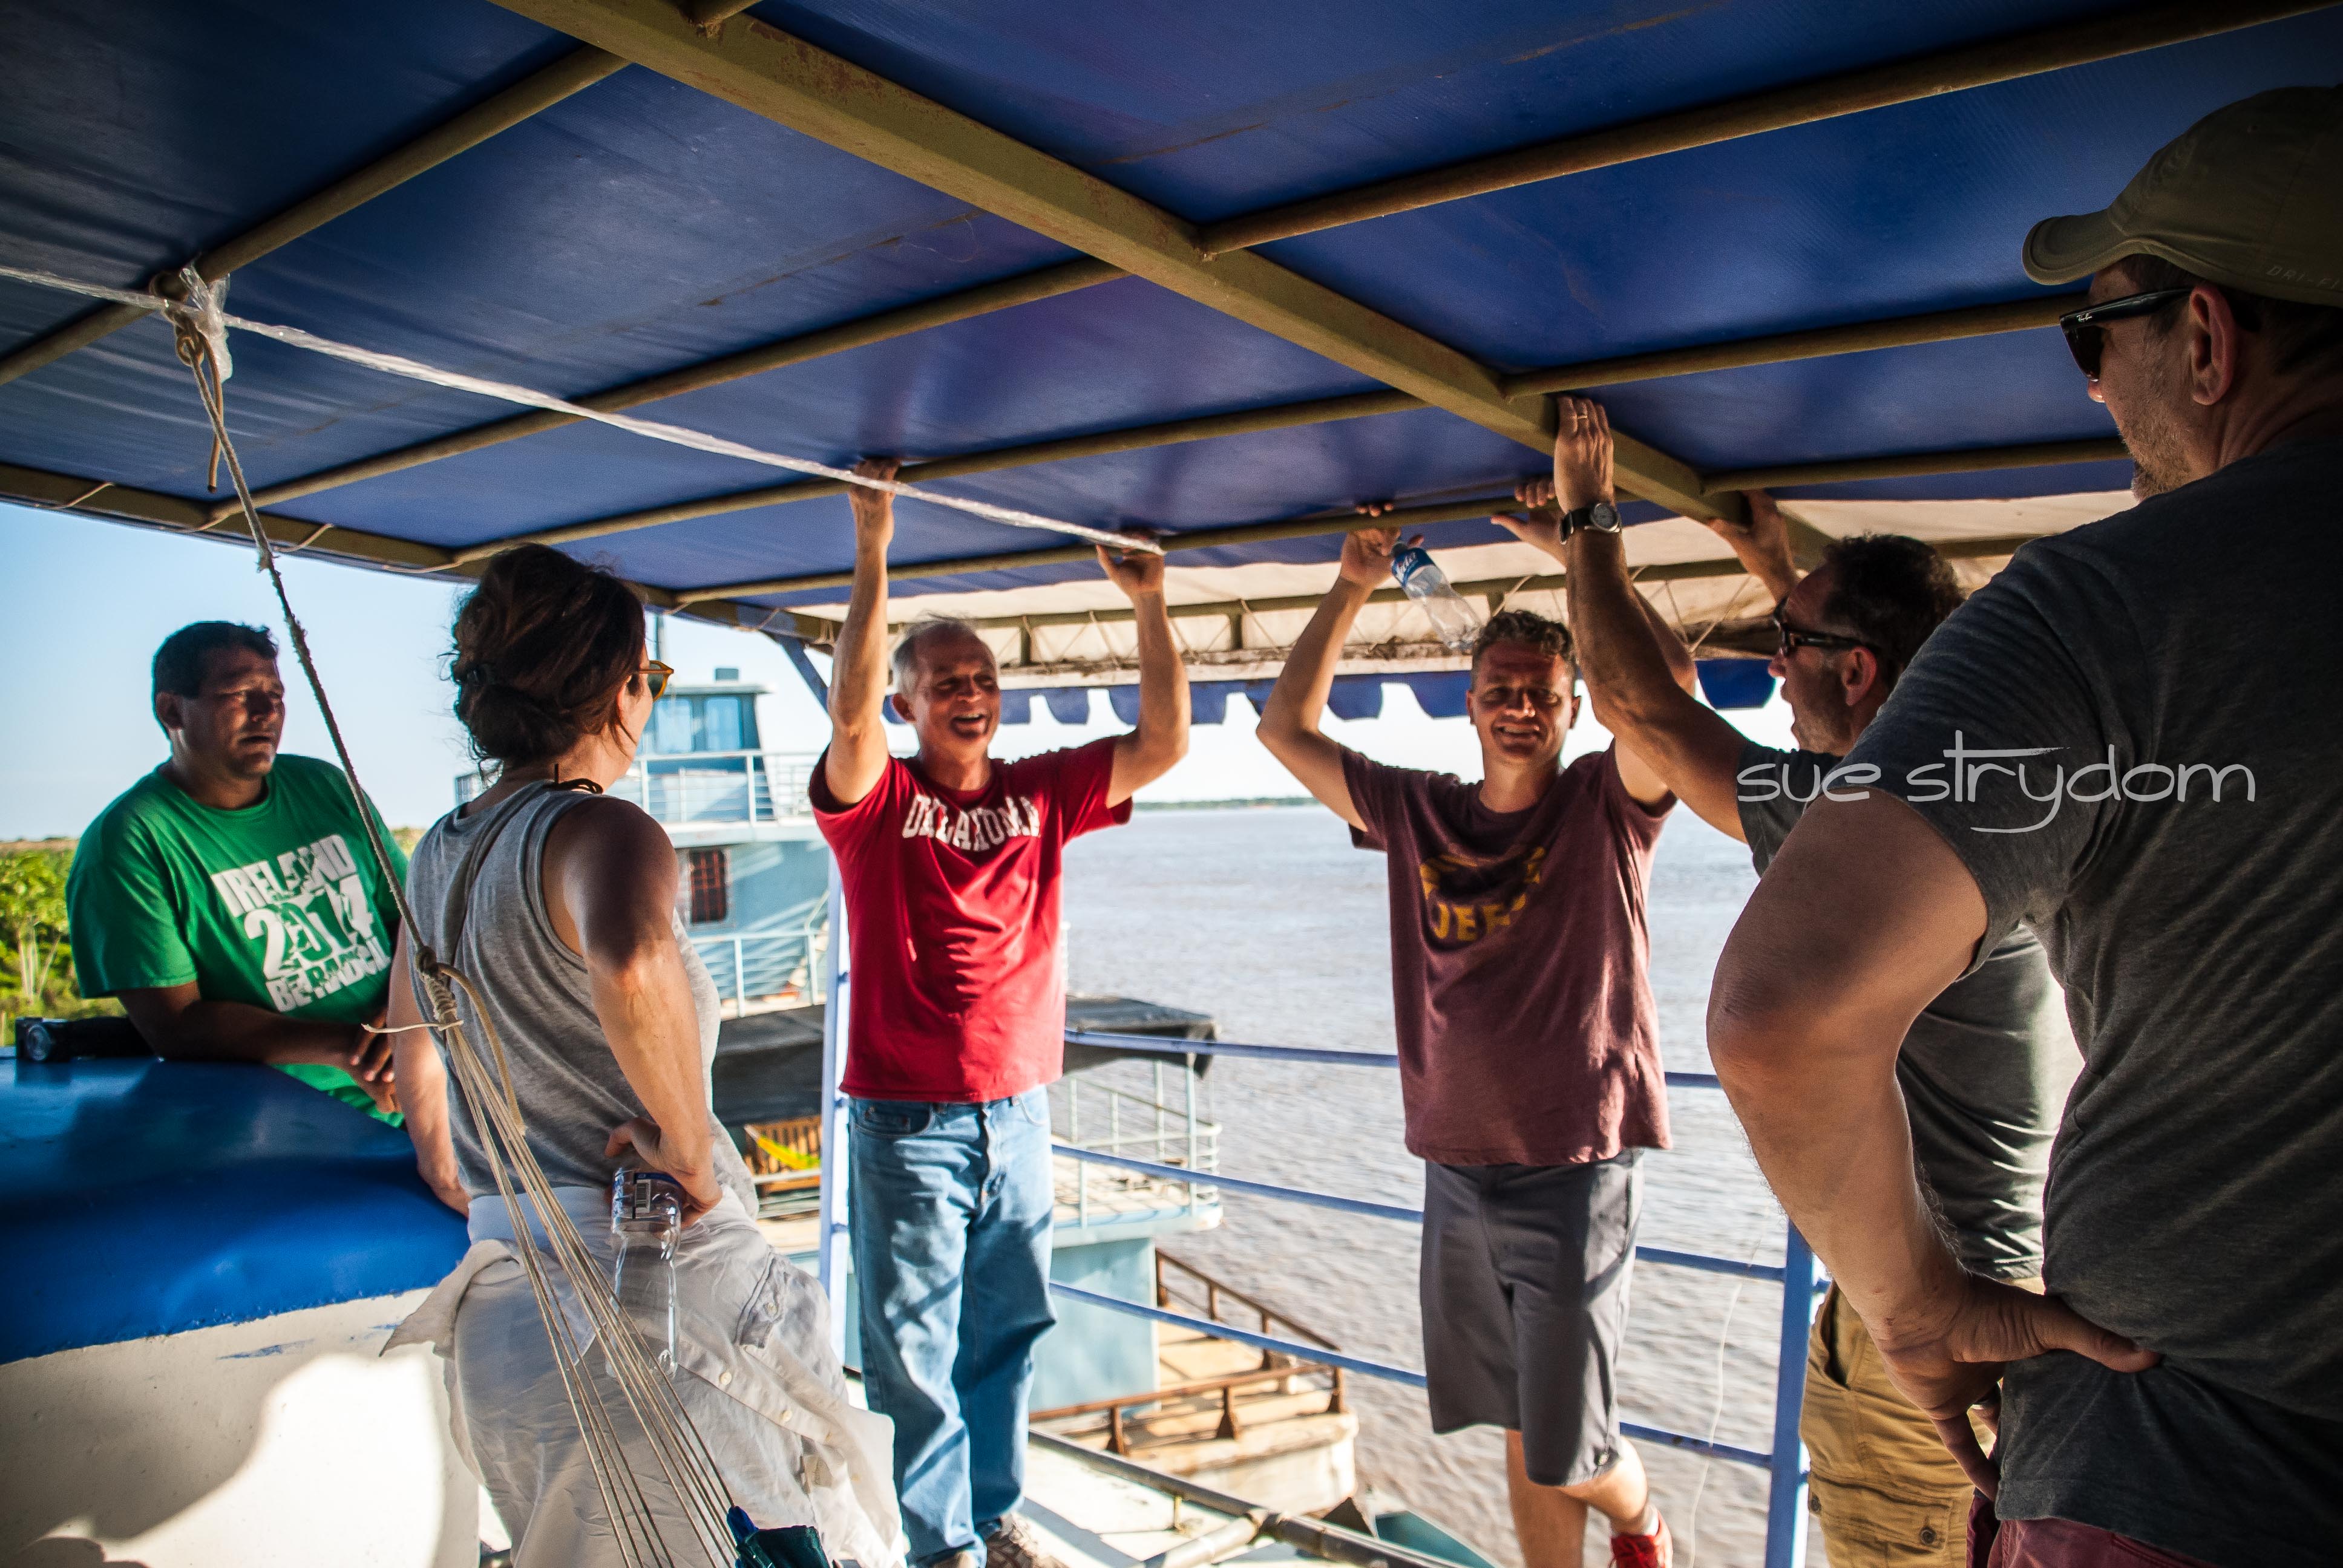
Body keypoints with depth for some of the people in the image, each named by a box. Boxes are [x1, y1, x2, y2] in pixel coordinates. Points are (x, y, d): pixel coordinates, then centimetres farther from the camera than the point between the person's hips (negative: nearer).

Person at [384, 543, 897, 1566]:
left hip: (501, 1312, 9)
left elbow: (412, 1051, 23)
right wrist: (689, 1149, -27)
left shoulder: (437, 855, 10)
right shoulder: (598, 832, -17)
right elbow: (635, 967, -41)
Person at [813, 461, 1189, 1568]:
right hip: (909, 1123, -4)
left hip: (1018, 1112, 4)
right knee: (915, 1352, 7)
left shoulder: (1039, 795, 4)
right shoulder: (875, 800, -7)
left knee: (1007, 1333, 18)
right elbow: (847, 712, -27)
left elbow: (1162, 744, -2)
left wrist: (1148, 604, -11)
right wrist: (872, 556, -31)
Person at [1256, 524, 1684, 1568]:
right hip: (1457, 1174, 4)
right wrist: (1350, 591, 3)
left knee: (1565, 1453, 6)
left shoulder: (1605, 808, -6)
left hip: (1577, 1170, -4)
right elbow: (1285, 728, 7)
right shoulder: (1417, 814, 5)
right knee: (1521, 1435, 15)